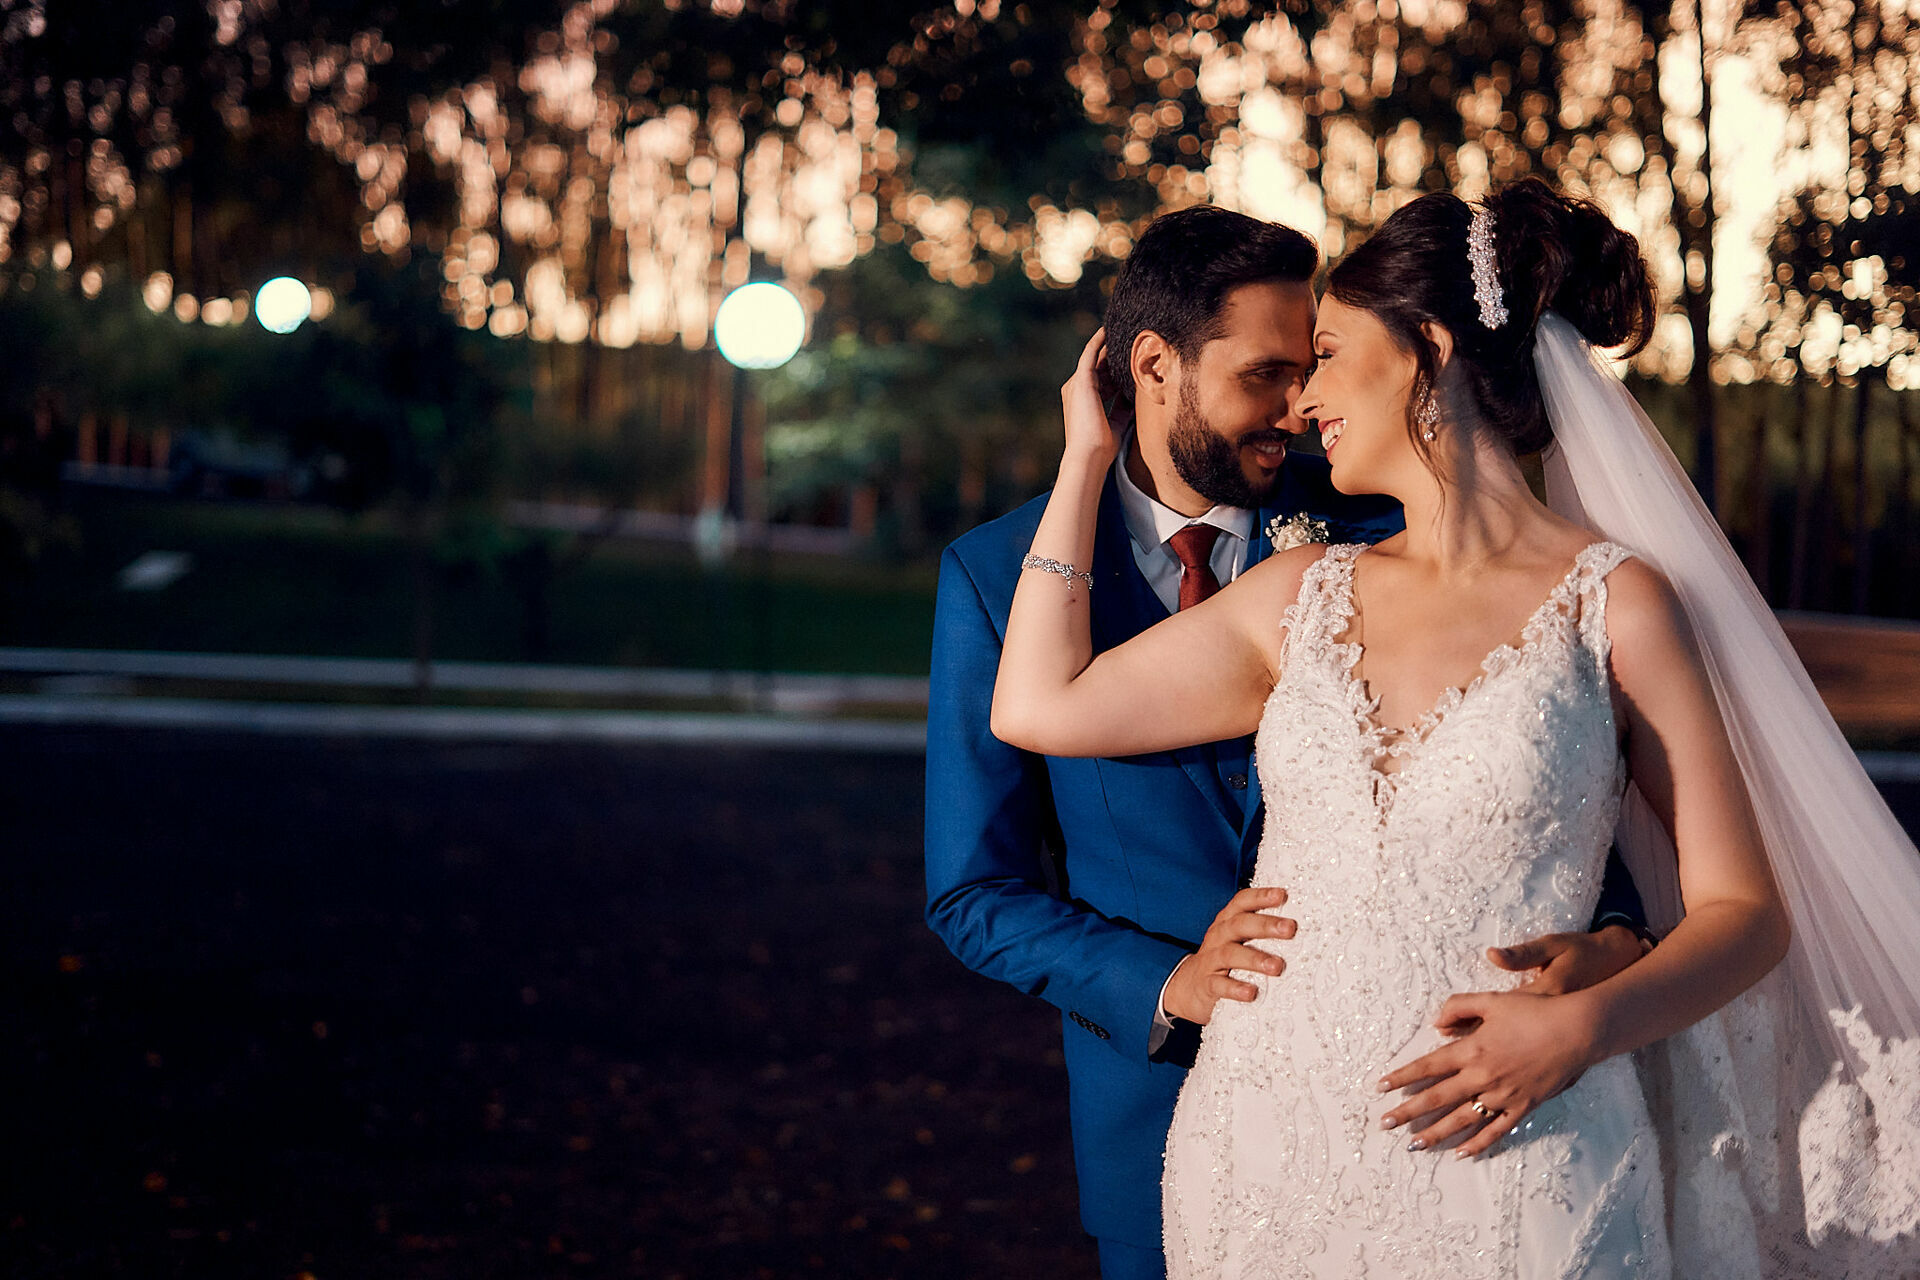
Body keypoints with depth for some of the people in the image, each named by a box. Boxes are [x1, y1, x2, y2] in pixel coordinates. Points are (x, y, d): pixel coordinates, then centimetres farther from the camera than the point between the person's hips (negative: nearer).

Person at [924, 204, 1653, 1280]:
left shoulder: (1378, 530, -7)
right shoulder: (1001, 574, -7)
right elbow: (974, 893, -4)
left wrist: (1614, 938, -30)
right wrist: (1168, 984, -19)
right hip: (1163, 1089, 0)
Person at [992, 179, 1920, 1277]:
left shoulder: (1613, 606, -3)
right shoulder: (1303, 594, 11)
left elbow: (1744, 908, -2)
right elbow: (1039, 705, 9)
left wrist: (1579, 1025, -19)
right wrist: (1089, 453, 15)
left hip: (1506, 1174, -4)